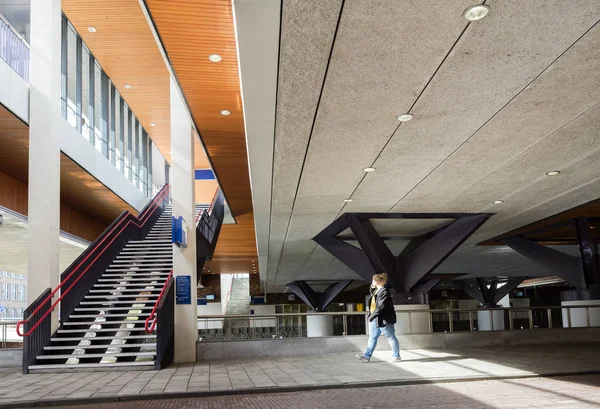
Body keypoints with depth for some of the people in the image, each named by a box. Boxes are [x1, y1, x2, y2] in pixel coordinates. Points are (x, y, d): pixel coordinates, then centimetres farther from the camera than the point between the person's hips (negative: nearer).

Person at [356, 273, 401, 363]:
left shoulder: (384, 292, -19)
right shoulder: (376, 291, 9)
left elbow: (381, 306, -26)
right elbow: (372, 298, 28)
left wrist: (372, 315, -23)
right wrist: (372, 289, 11)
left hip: (383, 319, -10)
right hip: (375, 319, 10)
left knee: (391, 337, 3)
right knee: (372, 338, 9)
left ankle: (396, 356, 13)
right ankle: (367, 356, 12)